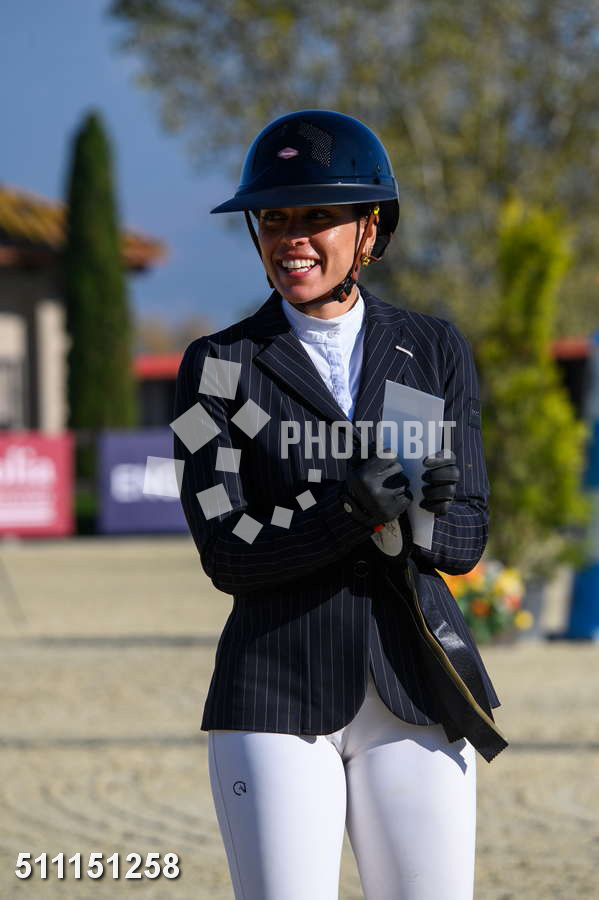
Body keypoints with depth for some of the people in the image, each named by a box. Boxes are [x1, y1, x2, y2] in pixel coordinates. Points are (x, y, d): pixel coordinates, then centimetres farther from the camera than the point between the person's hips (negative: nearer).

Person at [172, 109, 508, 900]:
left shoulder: (435, 351, 9)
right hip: (277, 689, -2)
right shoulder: (220, 367, 2)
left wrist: (410, 522, -19)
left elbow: (468, 537, 4)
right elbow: (227, 553, -7)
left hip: (418, 690, 2)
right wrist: (347, 513, -23)